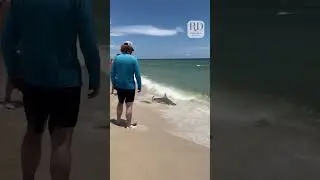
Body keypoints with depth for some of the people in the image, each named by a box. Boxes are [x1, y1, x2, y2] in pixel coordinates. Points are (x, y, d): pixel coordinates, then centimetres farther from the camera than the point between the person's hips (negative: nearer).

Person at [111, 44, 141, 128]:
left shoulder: (117, 58, 0)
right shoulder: (133, 59, -9)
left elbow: (112, 73, 4)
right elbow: (137, 74, -9)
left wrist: (114, 83, 14)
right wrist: (139, 86, 0)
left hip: (119, 85, 4)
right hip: (130, 86, -4)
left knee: (120, 102, 22)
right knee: (129, 105, 0)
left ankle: (118, 120, 35)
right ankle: (128, 124, 1)